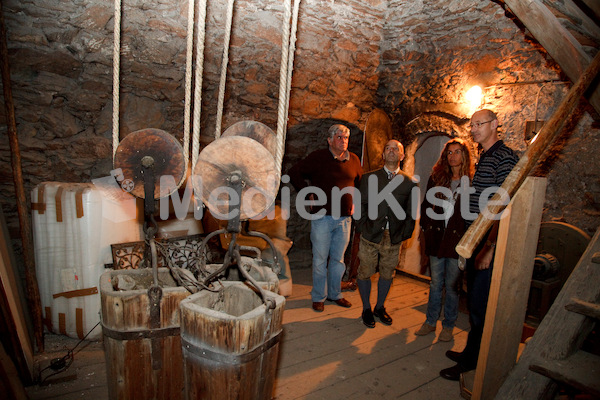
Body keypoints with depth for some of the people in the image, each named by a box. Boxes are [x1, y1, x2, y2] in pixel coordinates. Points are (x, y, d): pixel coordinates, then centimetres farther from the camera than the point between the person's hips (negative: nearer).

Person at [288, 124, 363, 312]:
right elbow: (294, 173, -2)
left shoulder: (354, 160, 9)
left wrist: (354, 202, 14)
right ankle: (318, 298, 19)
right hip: (322, 217, -4)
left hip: (344, 219, 4)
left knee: (338, 259, 14)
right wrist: (309, 194, -6)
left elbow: (360, 182, 25)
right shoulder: (318, 157, -5)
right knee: (320, 259, 4)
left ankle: (335, 294, 30)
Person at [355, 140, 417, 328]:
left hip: (394, 238, 1)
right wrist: (363, 227, -4)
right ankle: (366, 309, 24)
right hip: (371, 235, -1)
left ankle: (380, 308, 33)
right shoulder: (369, 178, 4)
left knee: (387, 275, 13)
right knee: (365, 273, 5)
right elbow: (361, 205, 3)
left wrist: (405, 234, 0)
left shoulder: (409, 182, 5)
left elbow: (411, 212, 6)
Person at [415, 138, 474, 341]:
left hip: (457, 240, -3)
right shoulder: (436, 177, 7)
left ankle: (448, 326, 24)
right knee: (435, 283, 14)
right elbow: (426, 204, 13)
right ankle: (430, 322, 27)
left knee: (451, 285, 8)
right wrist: (425, 227, 6)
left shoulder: (471, 181, -4)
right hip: (436, 238, 3)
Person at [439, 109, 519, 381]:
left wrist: (490, 247, -21)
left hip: (490, 243, -9)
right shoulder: (484, 158, 17)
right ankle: (472, 353, 32)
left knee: (480, 304, 0)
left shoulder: (504, 157, -13)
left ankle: (471, 361, 14)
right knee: (474, 299, 17)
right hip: (475, 240, 10)